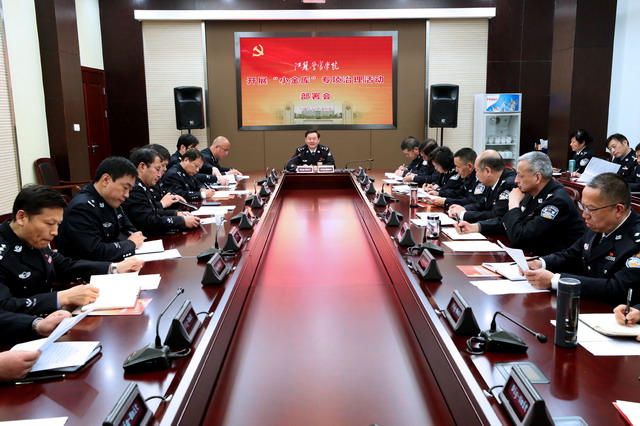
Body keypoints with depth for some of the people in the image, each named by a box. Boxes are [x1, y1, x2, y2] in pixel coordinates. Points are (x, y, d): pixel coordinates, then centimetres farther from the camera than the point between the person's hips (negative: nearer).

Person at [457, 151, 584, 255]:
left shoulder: (557, 201, -24)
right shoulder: (533, 193, 3)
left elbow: (518, 238, -27)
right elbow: (506, 221, 13)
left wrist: (514, 203, -16)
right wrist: (475, 227, 1)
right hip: (535, 255, 8)